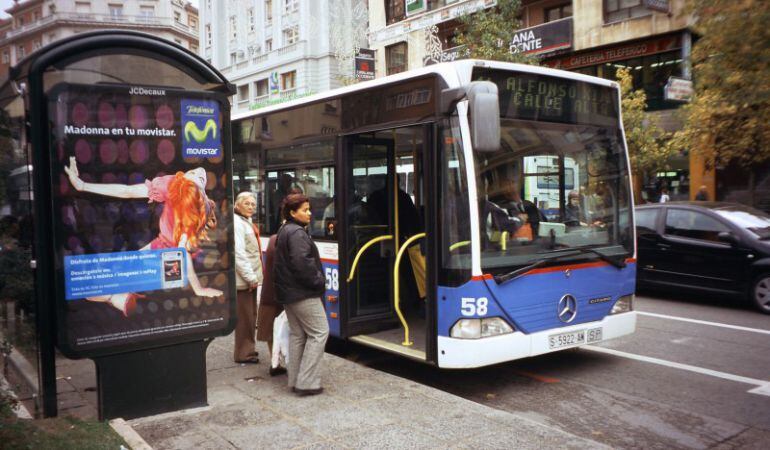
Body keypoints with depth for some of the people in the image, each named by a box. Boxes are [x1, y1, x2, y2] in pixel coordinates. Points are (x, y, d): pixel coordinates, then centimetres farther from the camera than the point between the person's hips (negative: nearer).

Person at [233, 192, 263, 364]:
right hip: (243, 279, -10)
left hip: (250, 278, 10)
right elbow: (238, 253, -22)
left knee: (250, 316, 17)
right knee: (245, 317, -2)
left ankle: (247, 349, 28)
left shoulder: (246, 222, 17)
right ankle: (243, 354, 7)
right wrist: (251, 277, -21)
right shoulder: (236, 223, -15)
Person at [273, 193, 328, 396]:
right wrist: (318, 281, -12)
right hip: (303, 294, -10)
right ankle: (307, 382, -5)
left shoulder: (284, 231, 16)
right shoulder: (297, 233, -17)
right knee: (319, 332, -4)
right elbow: (303, 264, -25)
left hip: (288, 292, 10)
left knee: (297, 334, 14)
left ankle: (295, 380, 18)